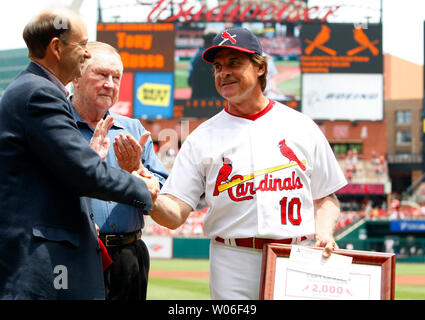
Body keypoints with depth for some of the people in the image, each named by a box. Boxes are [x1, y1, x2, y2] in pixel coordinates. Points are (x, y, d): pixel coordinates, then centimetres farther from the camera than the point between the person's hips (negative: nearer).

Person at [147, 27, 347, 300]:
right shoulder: (202, 138, 7)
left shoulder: (301, 127, 10)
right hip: (233, 265, 0)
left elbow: (326, 197, 15)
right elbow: (175, 215, -1)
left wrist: (324, 232, -5)